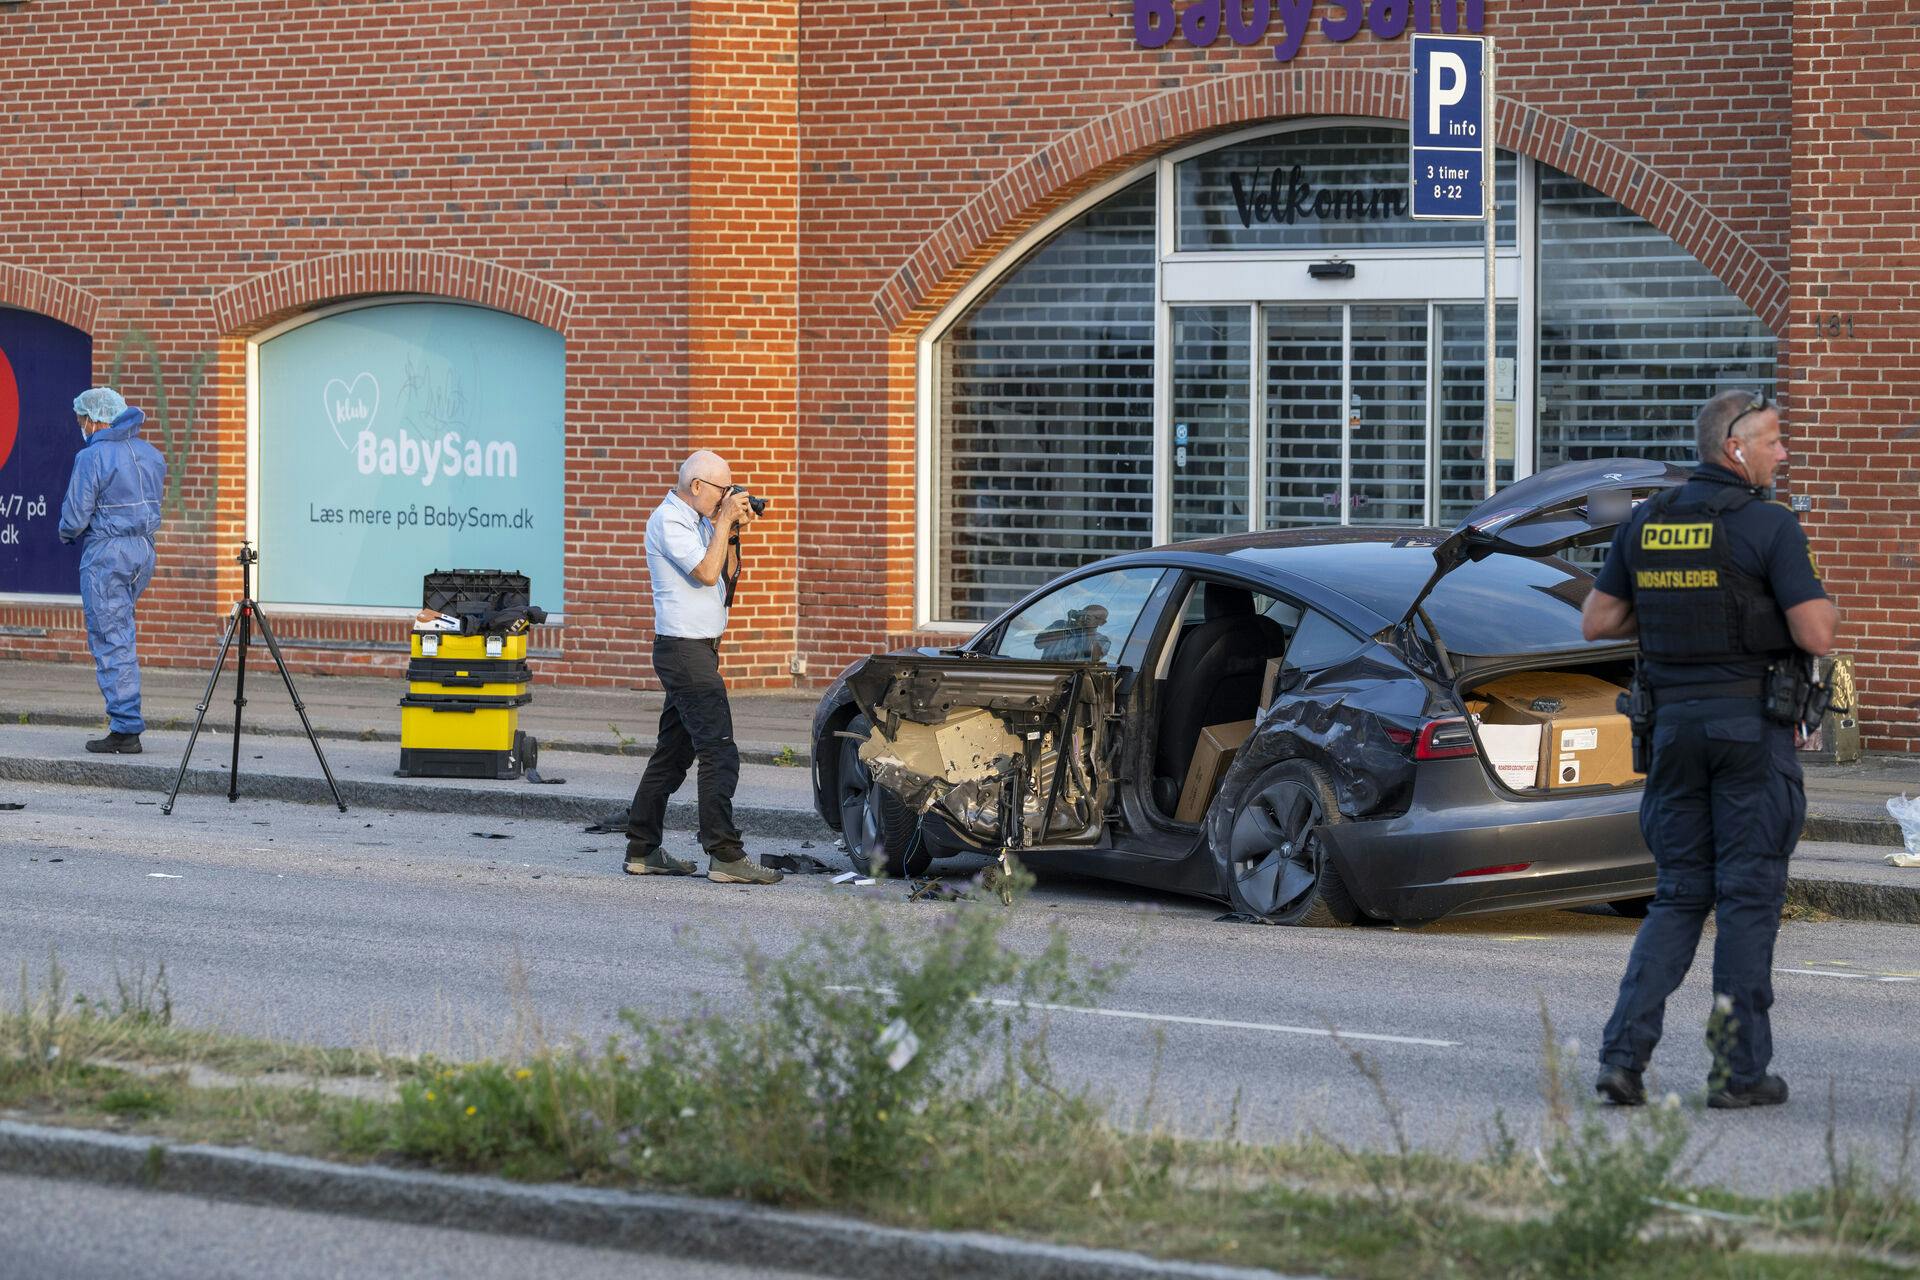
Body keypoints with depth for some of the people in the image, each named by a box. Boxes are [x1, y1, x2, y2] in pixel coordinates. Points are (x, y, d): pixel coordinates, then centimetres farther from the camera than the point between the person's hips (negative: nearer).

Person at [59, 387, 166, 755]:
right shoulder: (151, 454, 9)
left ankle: (126, 729, -6)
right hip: (144, 549, 7)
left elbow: (75, 519, -14)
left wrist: (66, 533, 8)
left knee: (111, 641, -4)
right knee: (119, 631, 23)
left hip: (106, 552, -7)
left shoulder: (92, 458, -13)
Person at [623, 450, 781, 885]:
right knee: (719, 753, -13)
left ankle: (642, 851, 16)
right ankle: (725, 857, -15)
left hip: (698, 650, 10)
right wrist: (724, 522, -14)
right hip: (684, 650, -10)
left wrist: (731, 533, 5)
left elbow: (727, 576, 18)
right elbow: (706, 573, -22)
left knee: (674, 752, 12)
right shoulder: (668, 521, -13)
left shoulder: (698, 521, 16)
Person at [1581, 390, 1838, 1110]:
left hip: (1673, 721, 5)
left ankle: (1623, 1056, -2)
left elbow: (1597, 622, 11)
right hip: (1752, 725, -5)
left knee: (1680, 895, 11)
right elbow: (1816, 636, -15)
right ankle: (1739, 1071, 4)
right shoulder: (1770, 526, -11)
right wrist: (1825, 606, 7)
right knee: (1748, 895, 2)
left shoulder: (1645, 523, 7)